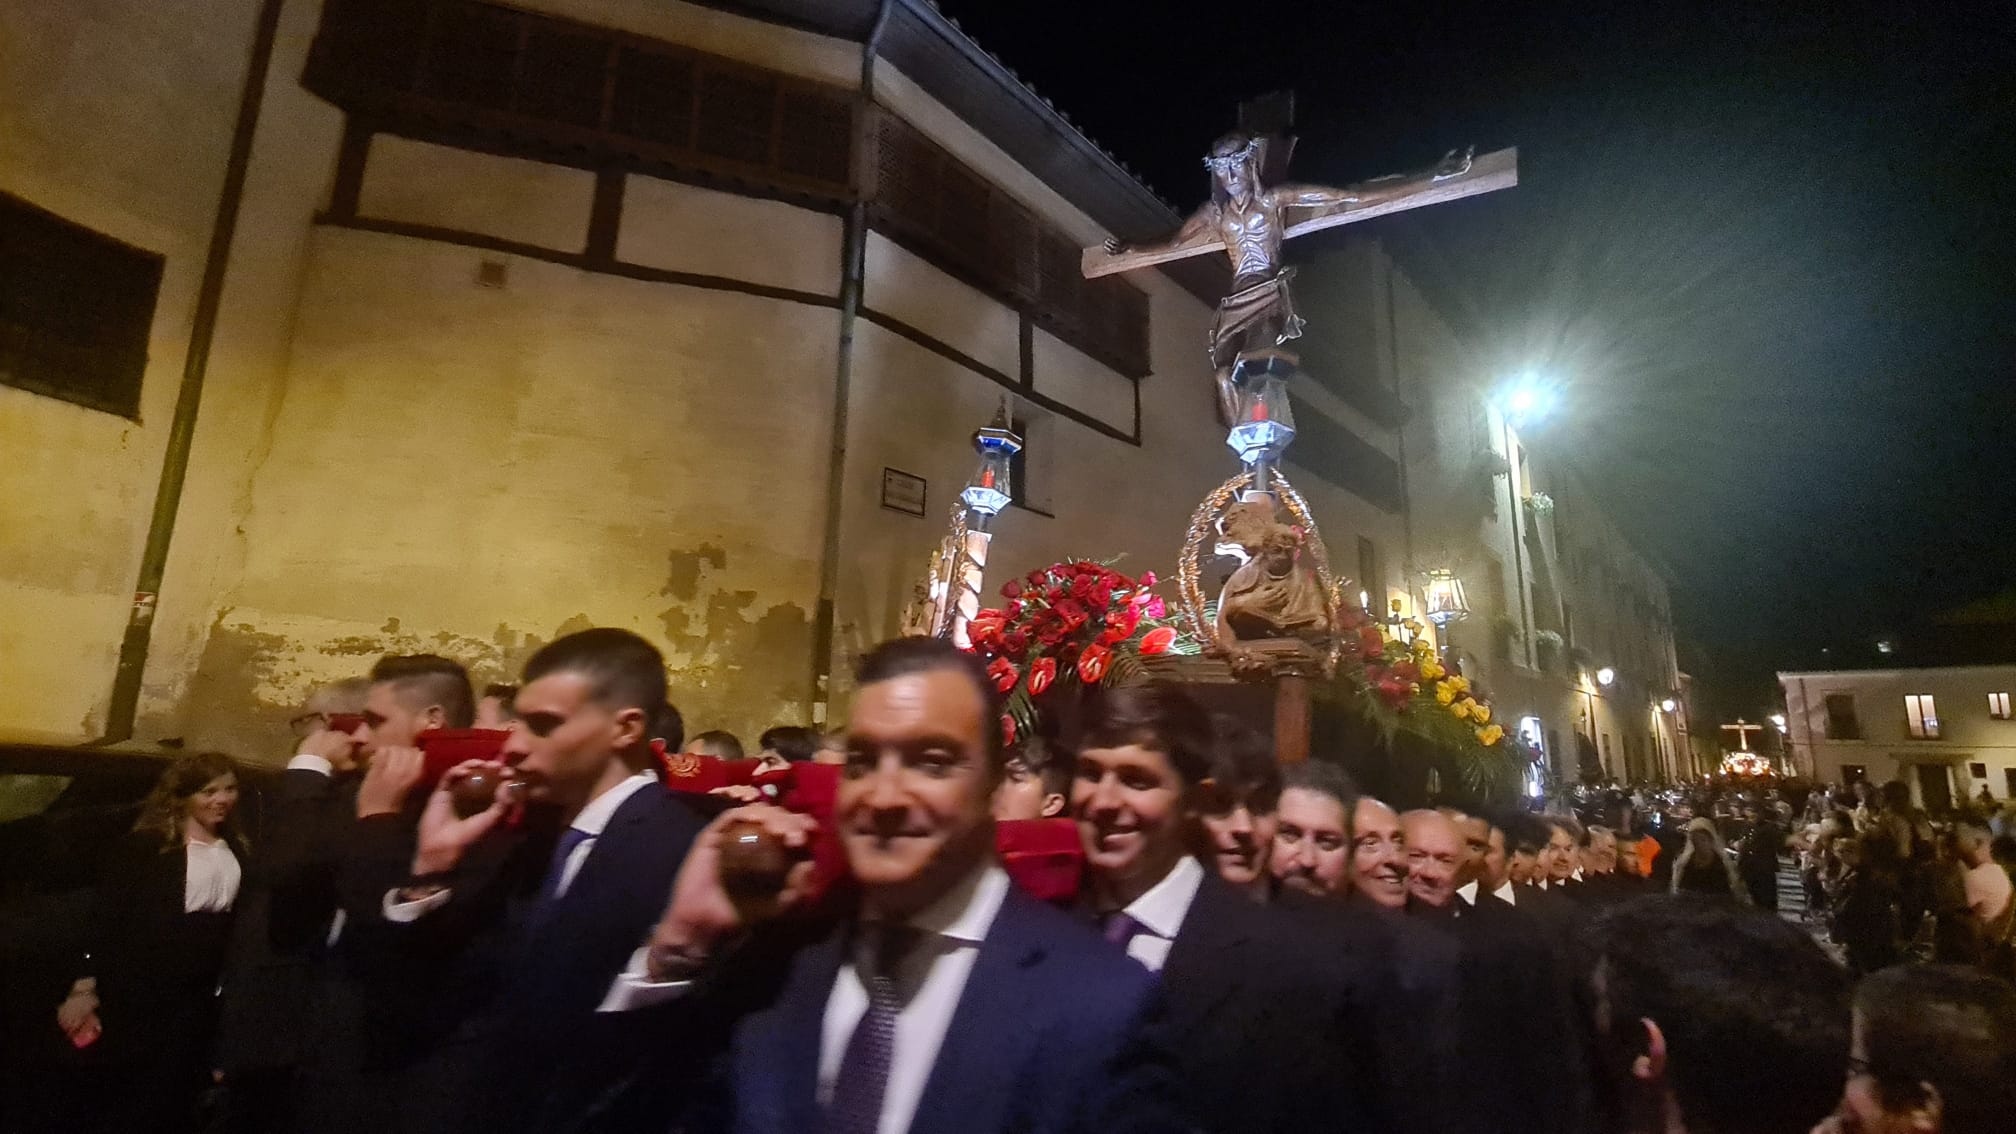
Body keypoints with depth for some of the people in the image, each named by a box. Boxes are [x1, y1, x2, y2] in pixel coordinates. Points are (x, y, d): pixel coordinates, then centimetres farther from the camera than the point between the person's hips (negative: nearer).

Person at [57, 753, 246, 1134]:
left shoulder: (238, 851, 8)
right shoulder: (146, 845, -7)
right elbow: (104, 915, -8)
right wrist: (85, 986, -12)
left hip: (200, 995, 5)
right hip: (138, 990, -4)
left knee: (174, 1094, 13)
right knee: (120, 1087, 5)